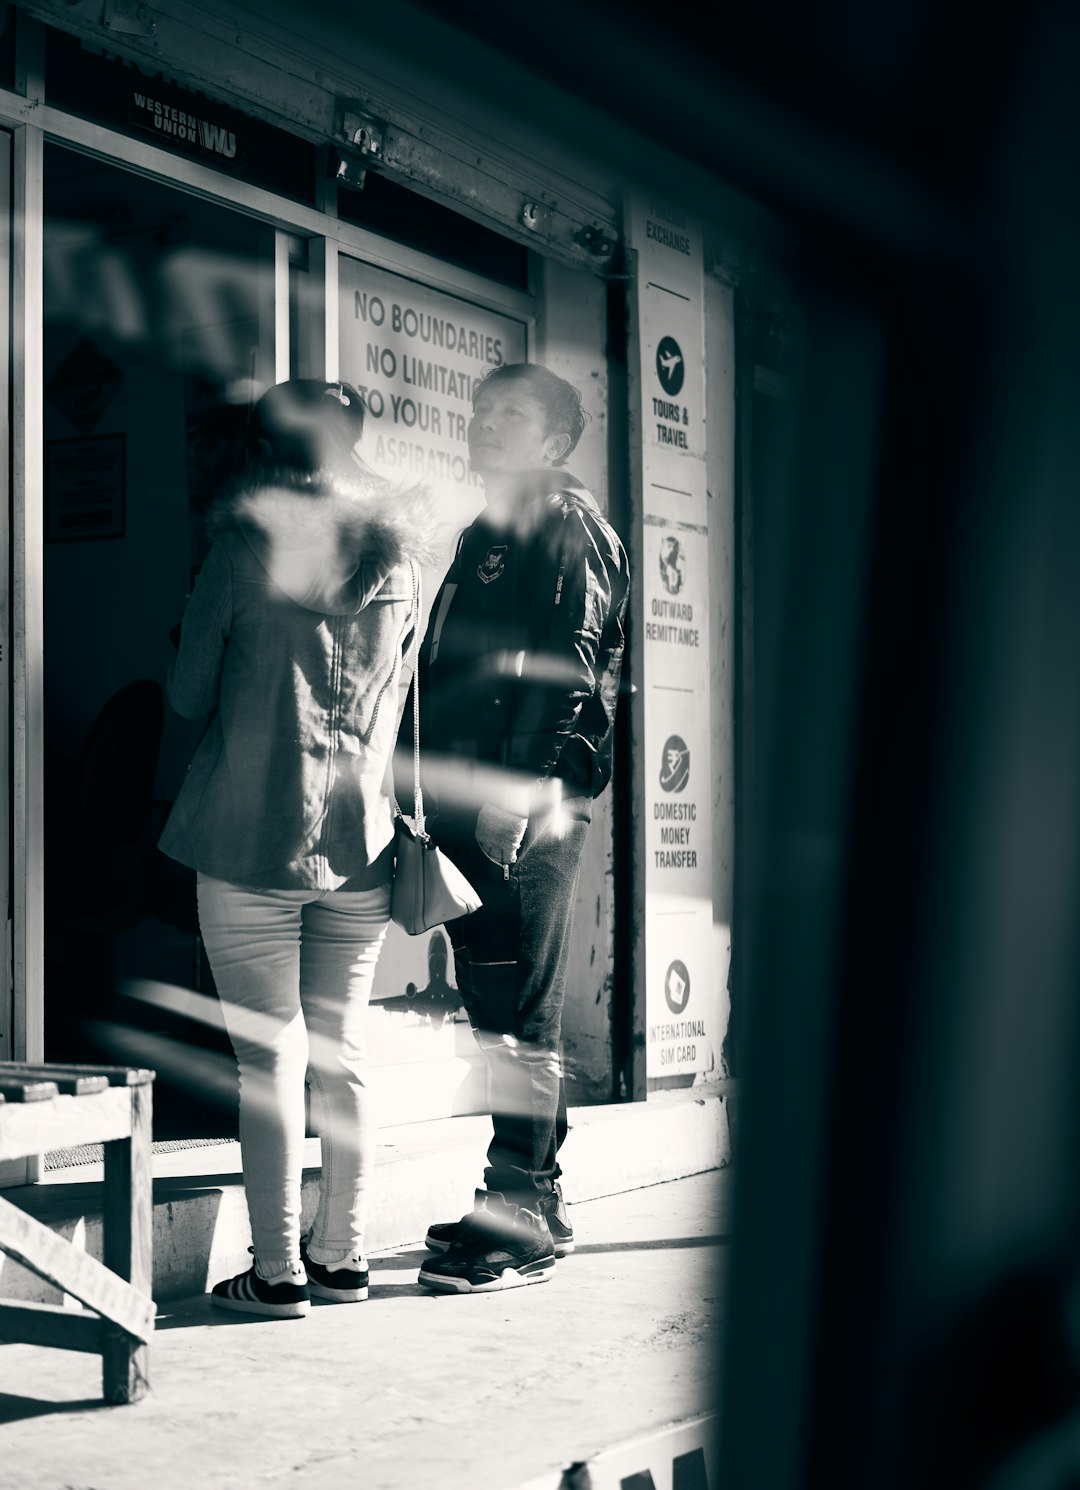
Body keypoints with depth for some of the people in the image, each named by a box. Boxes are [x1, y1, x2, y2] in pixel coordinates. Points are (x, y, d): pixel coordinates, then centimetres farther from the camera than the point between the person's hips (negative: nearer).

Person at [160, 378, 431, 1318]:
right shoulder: (397, 555, 7)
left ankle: (279, 1270, 3)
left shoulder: (247, 540, -5)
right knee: (343, 1056, 11)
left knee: (270, 1057, 0)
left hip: (253, 835, -4)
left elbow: (189, 693, 0)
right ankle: (343, 1257, 17)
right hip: (362, 843, 4)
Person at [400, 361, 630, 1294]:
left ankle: (523, 1222, -2)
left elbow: (571, 668, -14)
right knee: (495, 1013, 12)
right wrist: (430, 793, 16)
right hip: (465, 812, 9)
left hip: (527, 813, -9)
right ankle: (534, 1199, 21)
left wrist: (520, 787, -23)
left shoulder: (573, 532, -3)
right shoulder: (483, 538, 22)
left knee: (519, 1015, -7)